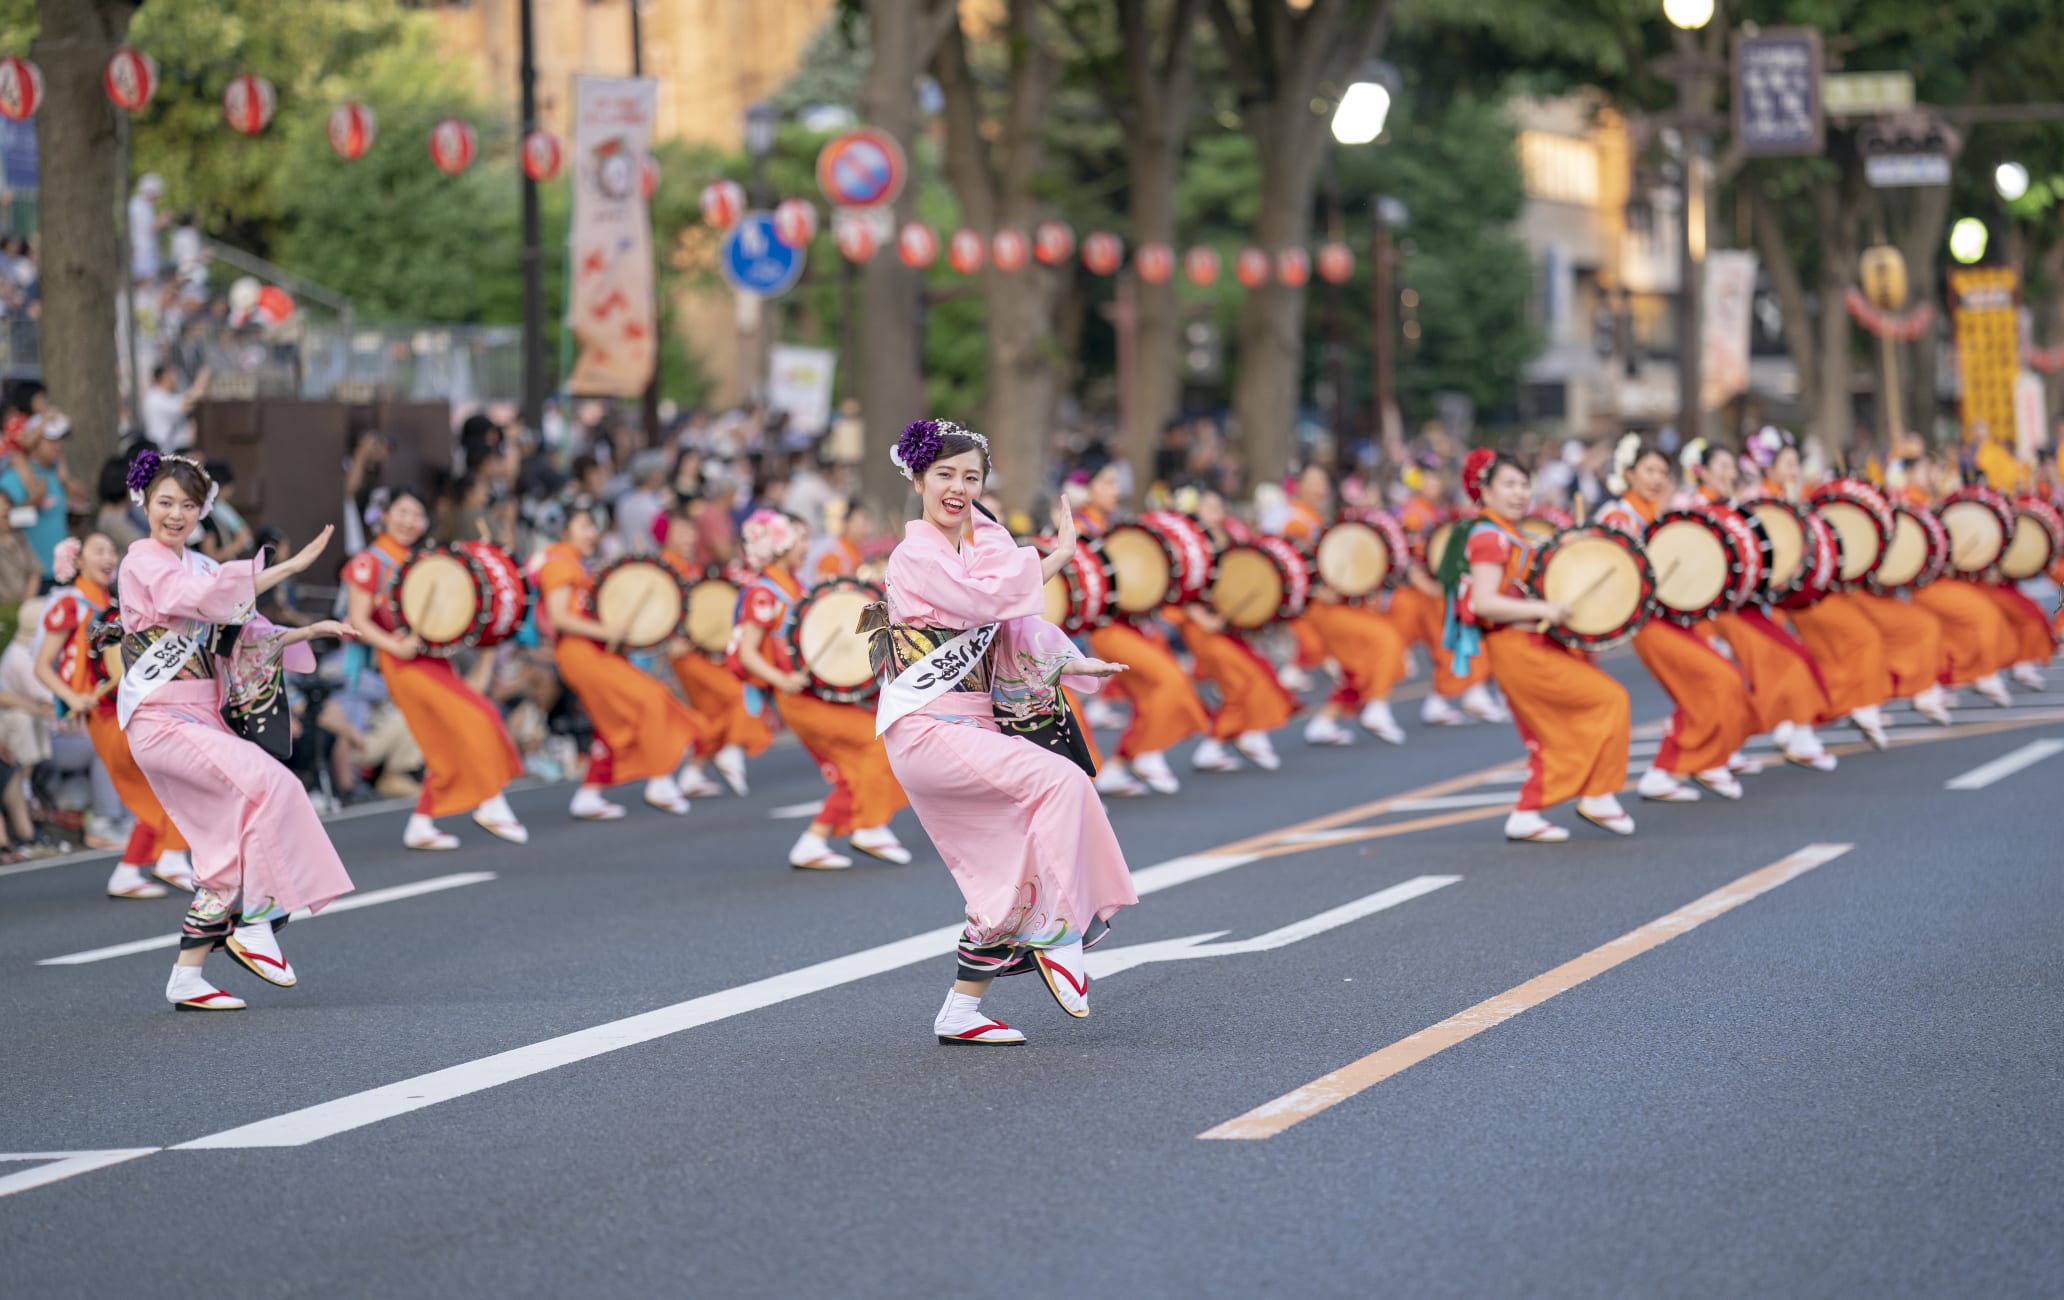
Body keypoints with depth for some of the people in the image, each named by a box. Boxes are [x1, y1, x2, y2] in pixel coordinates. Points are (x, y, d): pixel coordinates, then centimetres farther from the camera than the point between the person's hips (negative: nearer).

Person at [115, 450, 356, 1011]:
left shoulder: (200, 566, 19)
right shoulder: (143, 560, -6)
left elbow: (244, 635, 23)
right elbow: (204, 597, -24)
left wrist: (309, 631, 9)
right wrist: (290, 566, -28)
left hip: (201, 720, 8)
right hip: (160, 719, -8)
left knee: (229, 849, 2)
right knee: (269, 783, -24)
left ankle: (187, 977, 5)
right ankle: (255, 926, -18)